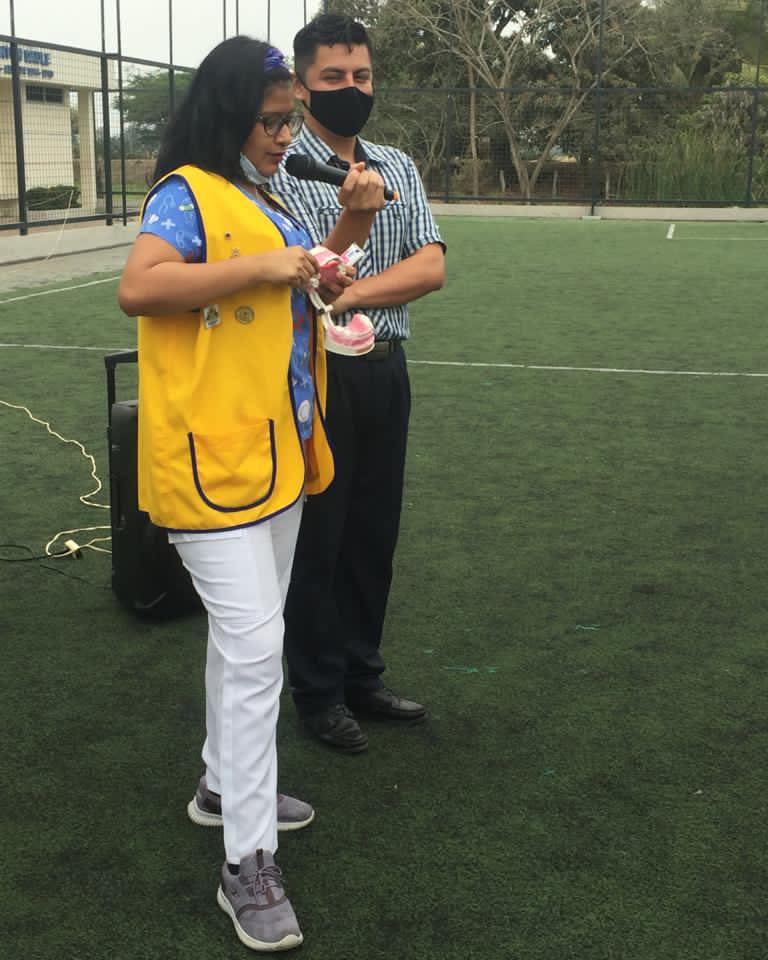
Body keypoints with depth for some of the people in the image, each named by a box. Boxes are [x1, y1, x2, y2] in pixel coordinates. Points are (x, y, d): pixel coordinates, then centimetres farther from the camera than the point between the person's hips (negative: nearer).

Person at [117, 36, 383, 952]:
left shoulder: (265, 199, 18)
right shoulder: (186, 193, -10)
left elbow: (305, 285, 30)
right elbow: (137, 287, -25)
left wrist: (351, 218, 15)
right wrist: (260, 267, -22)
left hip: (278, 448, 10)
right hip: (213, 456, -9)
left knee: (245, 634, 19)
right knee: (254, 648, -11)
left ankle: (225, 783, 37)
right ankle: (248, 866, -3)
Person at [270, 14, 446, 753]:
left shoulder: (398, 168, 9)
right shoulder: (279, 169, -8)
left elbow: (430, 269, -3)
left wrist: (349, 293, -17)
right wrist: (353, 222, -31)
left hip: (385, 372, 6)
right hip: (318, 374, -5)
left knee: (374, 533, 14)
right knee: (318, 537, 5)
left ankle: (361, 676, 30)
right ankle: (318, 694, 20)